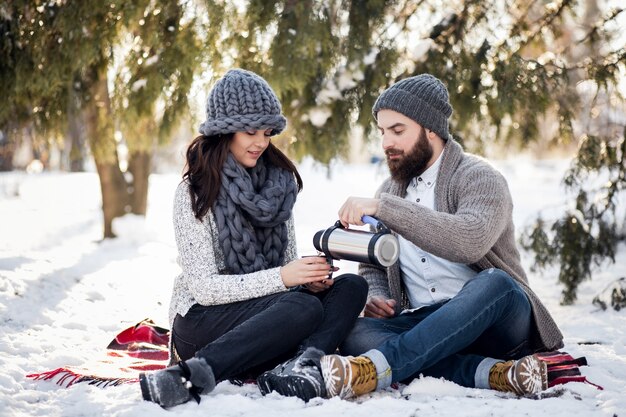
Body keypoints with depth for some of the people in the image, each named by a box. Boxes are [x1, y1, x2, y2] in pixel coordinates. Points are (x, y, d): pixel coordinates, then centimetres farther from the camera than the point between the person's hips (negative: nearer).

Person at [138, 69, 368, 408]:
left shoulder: (280, 180, 8)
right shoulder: (195, 190, -8)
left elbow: (288, 258, 13)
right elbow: (204, 287, -14)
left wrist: (309, 278, -11)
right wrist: (281, 278, -25)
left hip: (266, 309, 6)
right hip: (202, 318, -6)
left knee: (351, 287, -16)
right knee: (304, 308, -32)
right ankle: (188, 375, -39)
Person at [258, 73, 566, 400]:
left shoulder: (478, 177, -6)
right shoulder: (389, 191, 15)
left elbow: (470, 240, -28)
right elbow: (372, 267, 24)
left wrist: (382, 208, -29)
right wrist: (375, 296, -1)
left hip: (493, 322, -4)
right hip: (423, 325, 4)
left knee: (494, 283, -38)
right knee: (355, 335, -25)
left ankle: (370, 370, -47)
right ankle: (497, 373, -33)